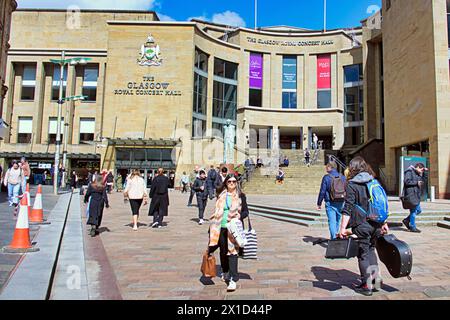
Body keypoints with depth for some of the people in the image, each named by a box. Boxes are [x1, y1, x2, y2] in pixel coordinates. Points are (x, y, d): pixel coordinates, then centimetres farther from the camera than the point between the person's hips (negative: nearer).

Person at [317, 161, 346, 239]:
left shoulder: (326, 177, -8)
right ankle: (335, 235, 30)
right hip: (341, 203, 5)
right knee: (338, 221, 17)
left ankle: (333, 238, -7)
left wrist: (319, 203, 0)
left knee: (332, 221, -2)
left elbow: (322, 191, -8)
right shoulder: (343, 177, 6)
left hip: (330, 203, -5)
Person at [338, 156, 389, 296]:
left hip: (362, 225, -6)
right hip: (376, 224, 6)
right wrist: (384, 223, 20)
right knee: (371, 250, 23)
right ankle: (376, 280, 25)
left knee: (363, 254, 6)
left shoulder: (352, 185, -8)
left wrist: (343, 228, -15)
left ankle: (366, 286, 13)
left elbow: (348, 208, -15)